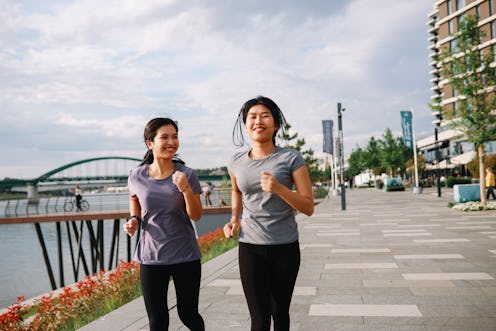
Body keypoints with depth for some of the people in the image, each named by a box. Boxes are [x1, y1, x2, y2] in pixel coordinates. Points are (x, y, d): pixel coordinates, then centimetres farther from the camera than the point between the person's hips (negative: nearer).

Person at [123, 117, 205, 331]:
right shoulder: (137, 176, -5)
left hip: (185, 256, -1)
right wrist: (133, 220, -4)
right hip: (151, 257, 1)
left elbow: (196, 216, -9)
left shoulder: (187, 174, -9)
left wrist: (185, 189, -25)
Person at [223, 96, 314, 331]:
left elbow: (308, 208, -9)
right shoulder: (236, 162, 2)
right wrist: (234, 218, 10)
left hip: (285, 248, -1)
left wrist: (279, 188, -24)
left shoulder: (291, 159, -8)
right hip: (250, 248, 1)